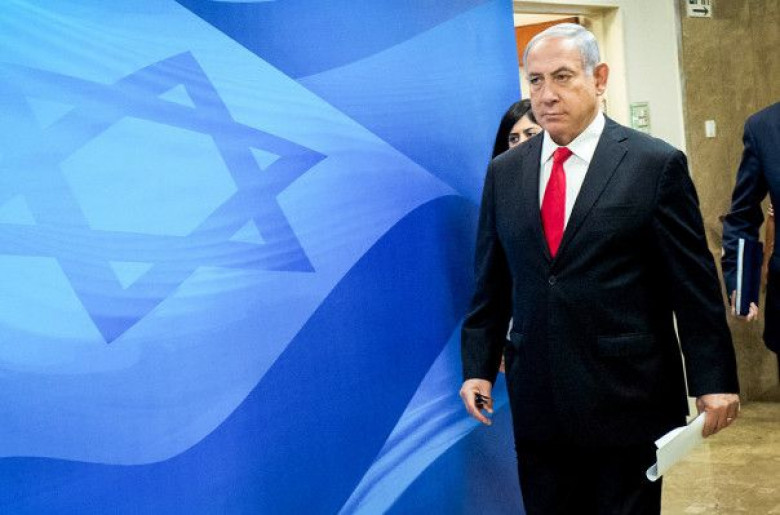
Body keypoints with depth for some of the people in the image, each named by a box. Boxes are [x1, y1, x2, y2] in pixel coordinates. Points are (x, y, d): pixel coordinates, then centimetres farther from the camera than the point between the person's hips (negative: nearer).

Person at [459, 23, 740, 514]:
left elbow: (695, 283, -4)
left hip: (628, 398, -3)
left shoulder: (657, 164, -5)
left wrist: (713, 380, -4)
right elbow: (491, 281, 10)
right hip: (537, 401, 3)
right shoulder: (504, 172, 7)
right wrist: (478, 367, 6)